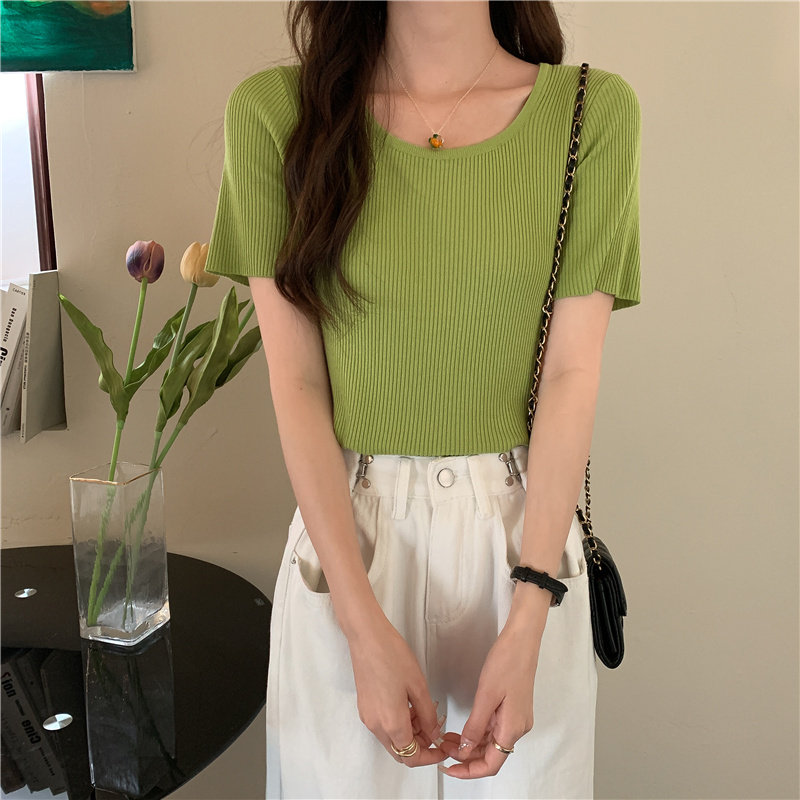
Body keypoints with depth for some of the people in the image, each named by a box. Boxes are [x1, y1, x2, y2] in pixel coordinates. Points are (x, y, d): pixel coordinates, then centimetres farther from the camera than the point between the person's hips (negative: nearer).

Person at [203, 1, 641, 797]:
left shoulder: (596, 111, -4)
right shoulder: (272, 111, -6)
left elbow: (571, 374, -8)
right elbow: (296, 382, -8)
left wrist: (525, 628, -14)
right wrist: (365, 626, -13)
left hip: (525, 528, 1)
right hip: (343, 525, 0)